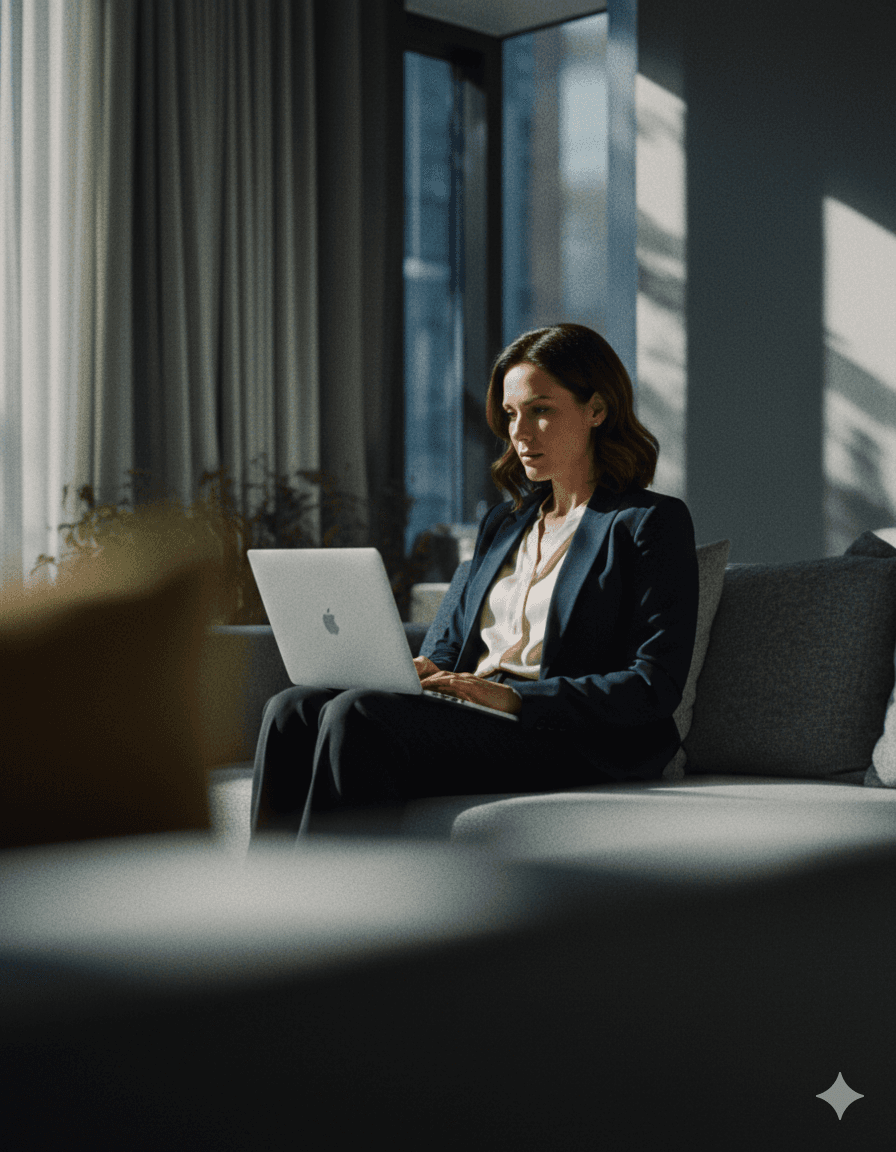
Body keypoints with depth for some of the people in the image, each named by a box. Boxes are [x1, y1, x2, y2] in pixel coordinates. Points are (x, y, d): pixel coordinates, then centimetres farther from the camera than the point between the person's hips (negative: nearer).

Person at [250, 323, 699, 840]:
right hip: (467, 718, 7)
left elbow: (655, 687, -9)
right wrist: (429, 670, 0)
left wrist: (514, 696, -18)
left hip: (569, 745, -7)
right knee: (292, 709, -17)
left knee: (356, 714, -29)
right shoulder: (503, 522, 24)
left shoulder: (653, 523, 0)